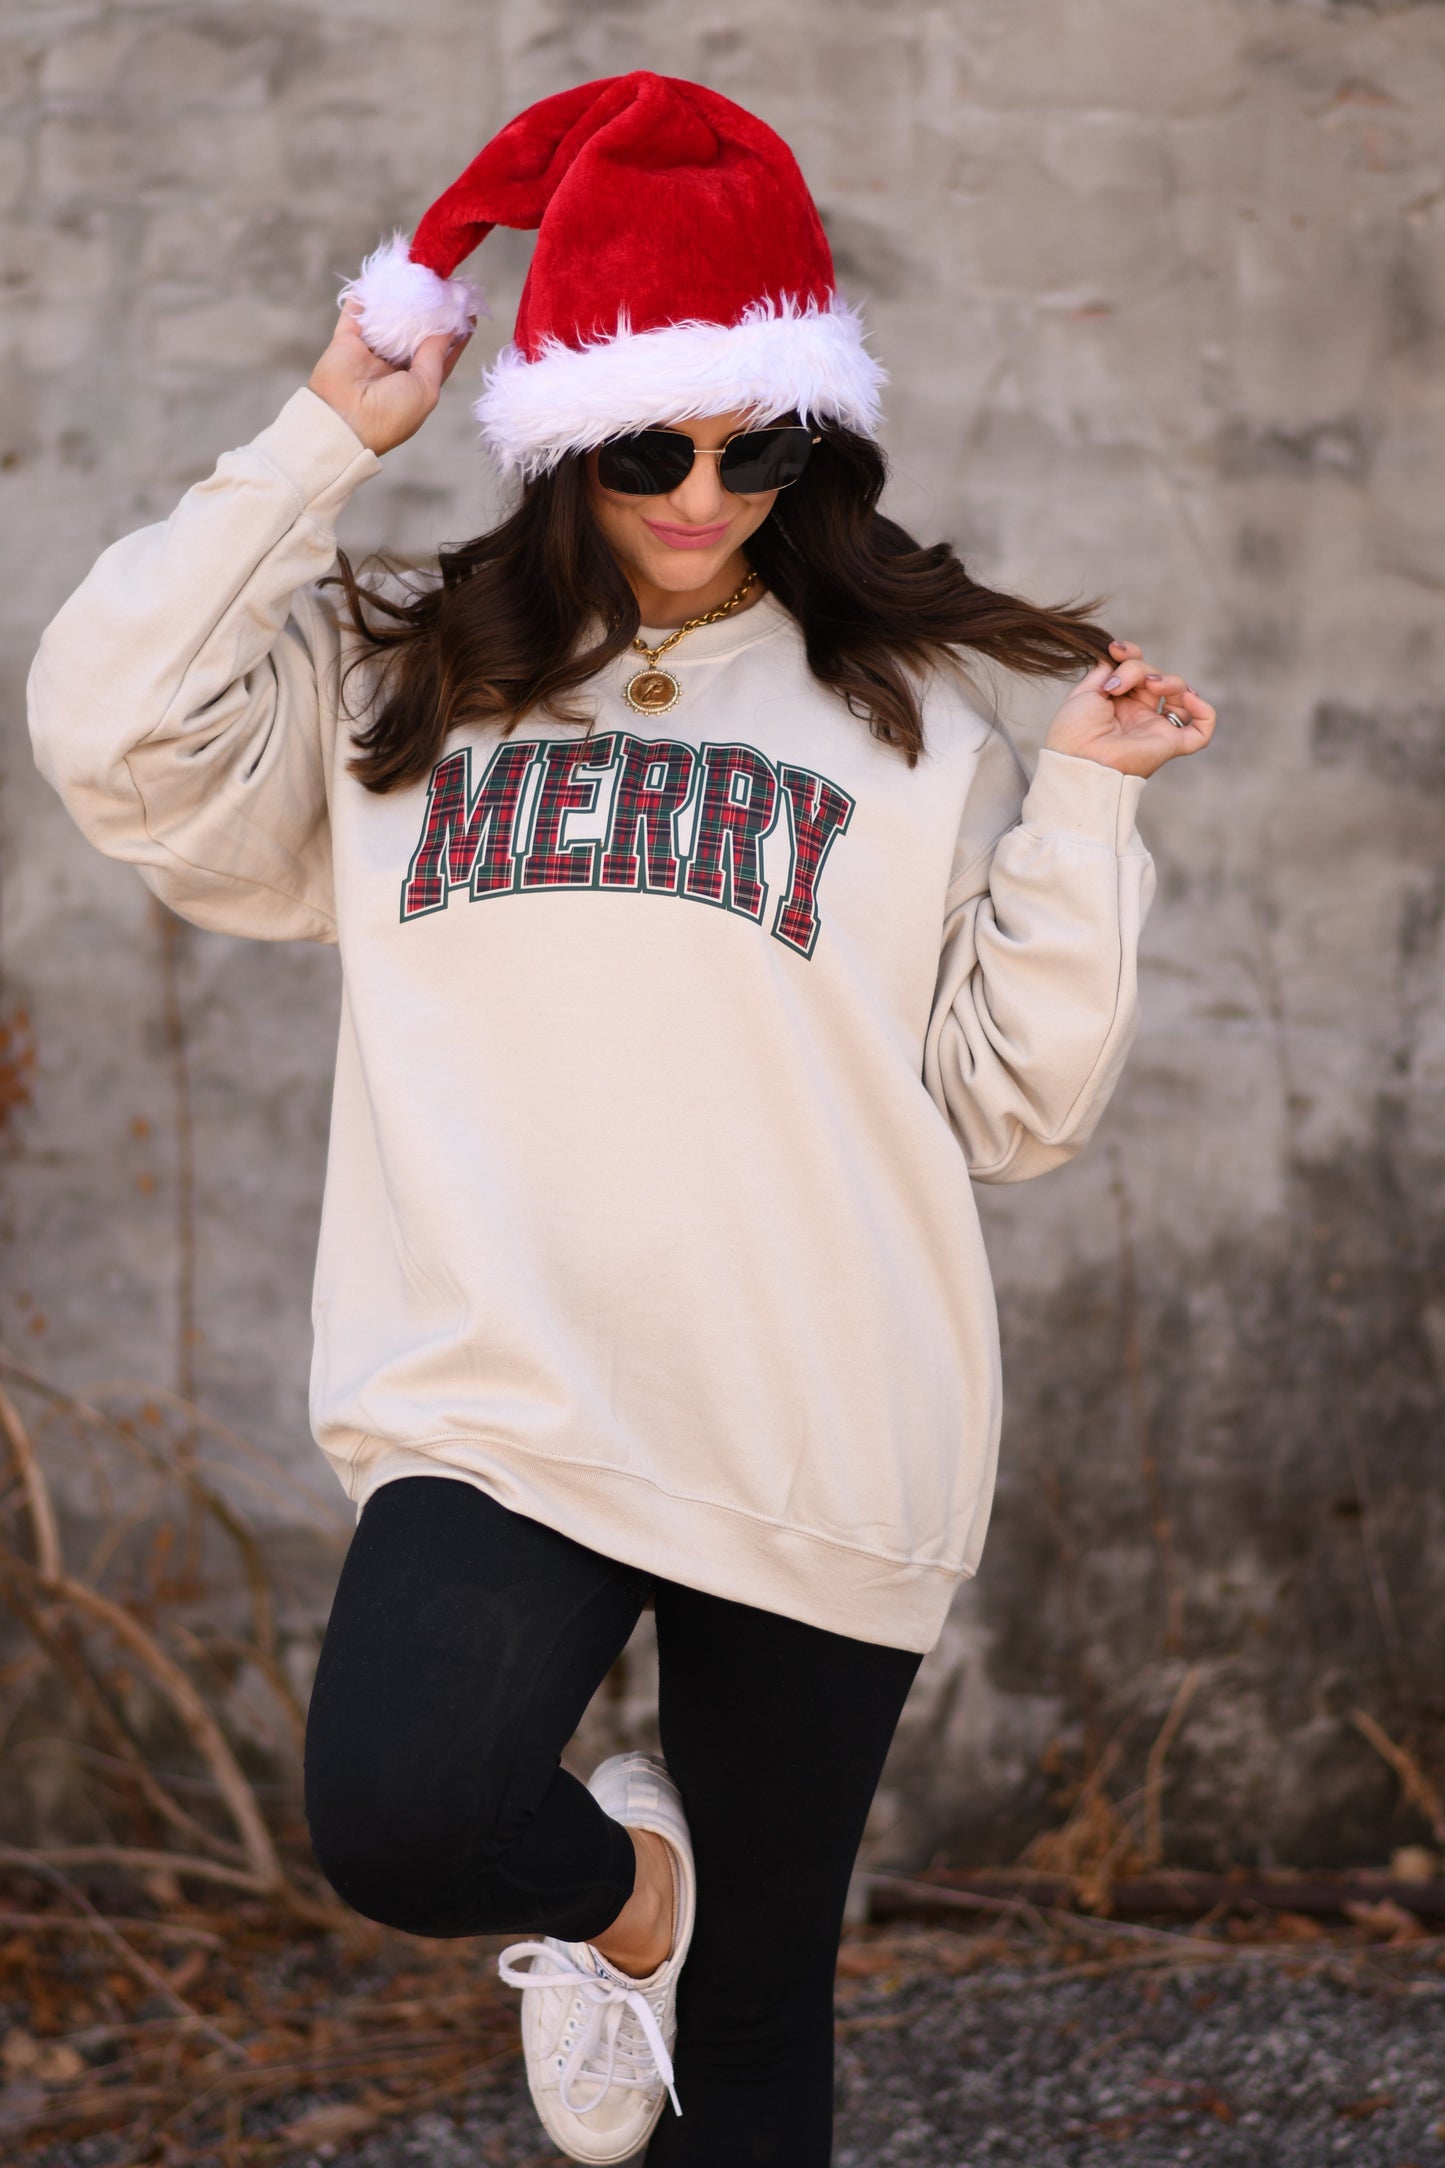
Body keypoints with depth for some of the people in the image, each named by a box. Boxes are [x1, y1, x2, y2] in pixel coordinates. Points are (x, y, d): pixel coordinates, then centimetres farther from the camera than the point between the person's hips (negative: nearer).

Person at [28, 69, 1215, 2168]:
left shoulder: (911, 717, 11)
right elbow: (117, 731, -3)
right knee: (398, 1817, -27)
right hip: (504, 1400, 0)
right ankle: (613, 1881, 8)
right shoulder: (401, 681, 13)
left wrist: (1084, 807, -1)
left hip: (817, 1443, 1)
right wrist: (321, 442, 2)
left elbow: (1020, 1102, 8)